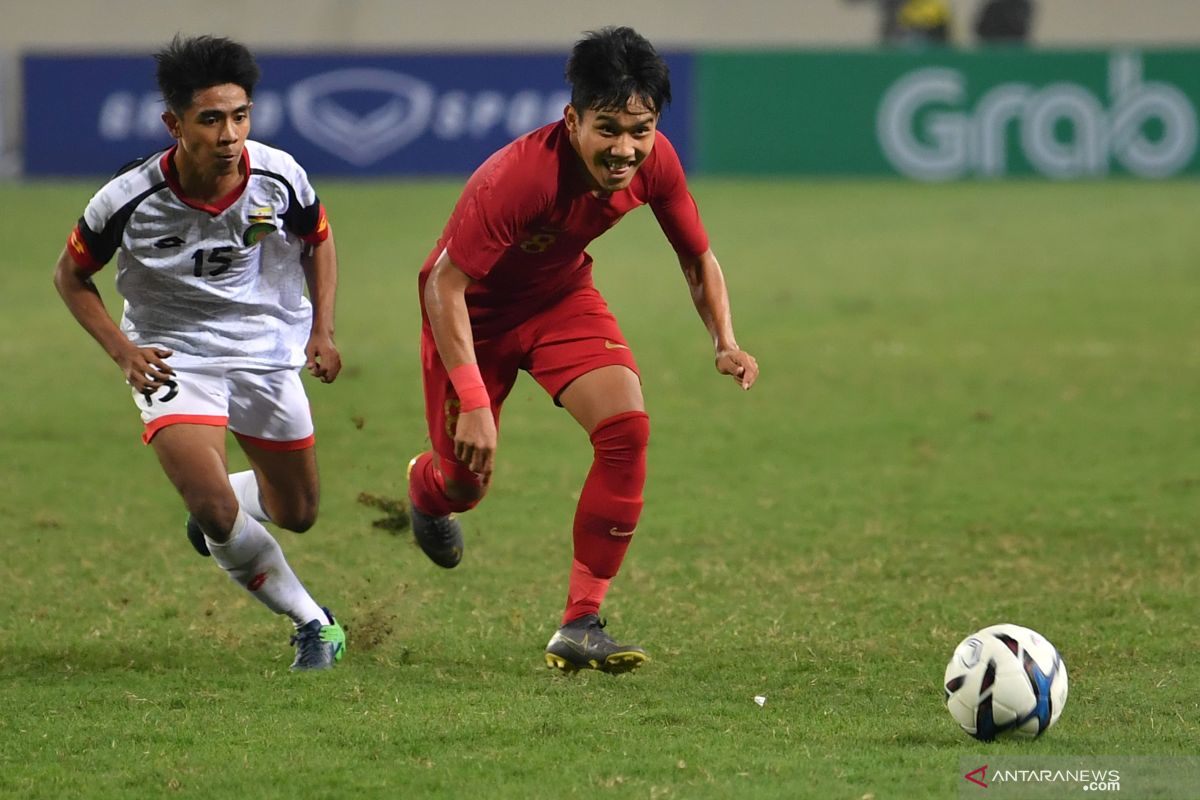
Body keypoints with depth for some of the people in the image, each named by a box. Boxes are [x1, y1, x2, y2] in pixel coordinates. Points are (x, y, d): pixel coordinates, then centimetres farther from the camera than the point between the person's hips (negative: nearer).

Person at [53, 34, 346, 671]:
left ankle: (215, 507, 48)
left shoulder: (279, 178, -17)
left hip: (267, 351, 3)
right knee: (215, 508, -23)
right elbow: (70, 274, -4)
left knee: (297, 514, 14)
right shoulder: (128, 200, -23)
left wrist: (322, 329, -4)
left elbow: (318, 240, 7)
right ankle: (311, 622, -2)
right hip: (172, 358, -3)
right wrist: (122, 350, -16)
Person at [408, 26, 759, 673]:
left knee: (627, 427, -20)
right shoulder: (519, 177, -39)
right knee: (464, 483, 4)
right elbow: (445, 284, -33)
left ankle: (580, 626, -12)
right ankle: (424, 487, 48)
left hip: (561, 297, 4)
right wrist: (473, 403, -38)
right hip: (473, 309, -4)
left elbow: (696, 256, -3)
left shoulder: (654, 162, -22)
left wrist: (725, 342, -18)